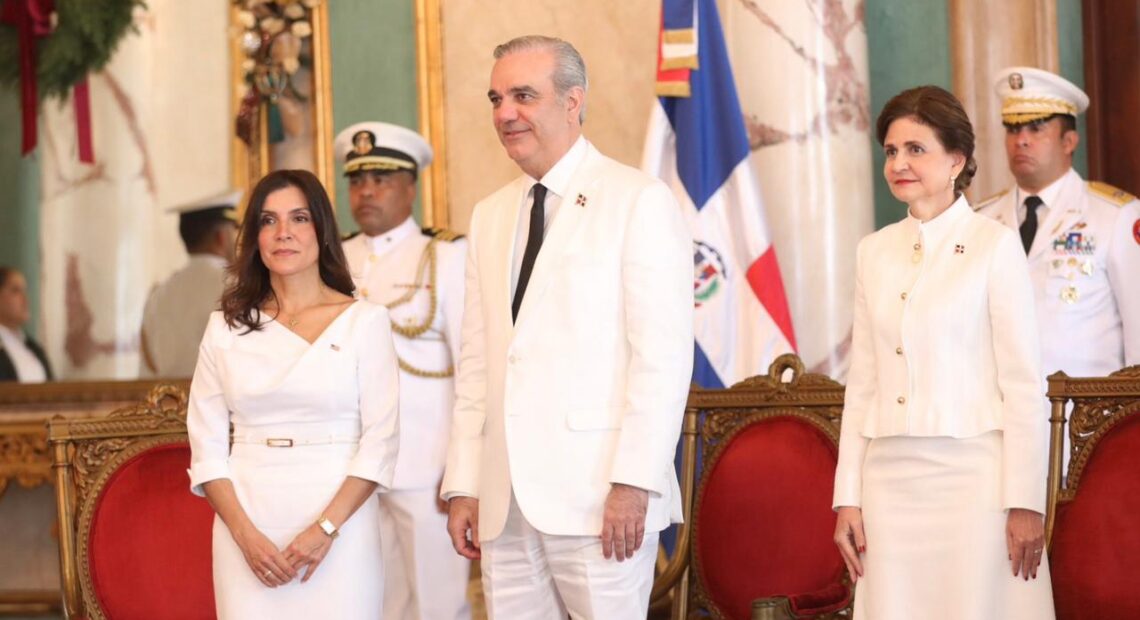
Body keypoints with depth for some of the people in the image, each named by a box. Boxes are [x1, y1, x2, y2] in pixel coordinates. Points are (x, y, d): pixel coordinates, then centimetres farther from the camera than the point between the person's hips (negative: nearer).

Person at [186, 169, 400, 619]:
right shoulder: (227, 328, 8)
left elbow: (380, 439, -4)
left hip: (338, 523, -2)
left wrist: (325, 529, -13)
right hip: (247, 526, 2)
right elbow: (207, 445, 5)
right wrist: (245, 535, -7)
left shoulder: (363, 321, 1)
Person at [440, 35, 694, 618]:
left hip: (600, 496, -6)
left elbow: (663, 354, -8)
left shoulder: (639, 200, -2)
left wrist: (634, 481, -15)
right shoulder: (489, 216, 18)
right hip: (505, 501, 6)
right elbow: (477, 362, 17)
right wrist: (462, 485, 10)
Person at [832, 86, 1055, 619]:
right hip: (890, 476, 4)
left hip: (972, 474, -4)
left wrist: (1026, 503, -9)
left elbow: (1022, 382, -5)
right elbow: (862, 382, 13)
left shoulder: (995, 245, -2)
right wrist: (847, 497, 8)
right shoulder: (874, 252, 12)